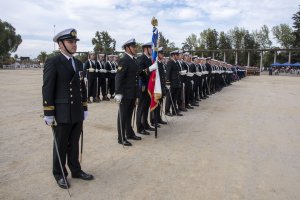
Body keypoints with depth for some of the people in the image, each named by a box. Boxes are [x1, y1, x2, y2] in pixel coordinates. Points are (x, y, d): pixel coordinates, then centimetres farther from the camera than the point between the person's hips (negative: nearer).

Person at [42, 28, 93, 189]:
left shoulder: (78, 63, 11)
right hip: (62, 114, -5)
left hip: (77, 113, 6)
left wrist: (85, 108, 13)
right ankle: (59, 175, 27)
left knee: (74, 144, 16)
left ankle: (76, 170, 31)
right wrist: (48, 114, -14)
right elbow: (47, 89, -12)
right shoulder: (52, 62, -8)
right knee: (61, 146, 9)